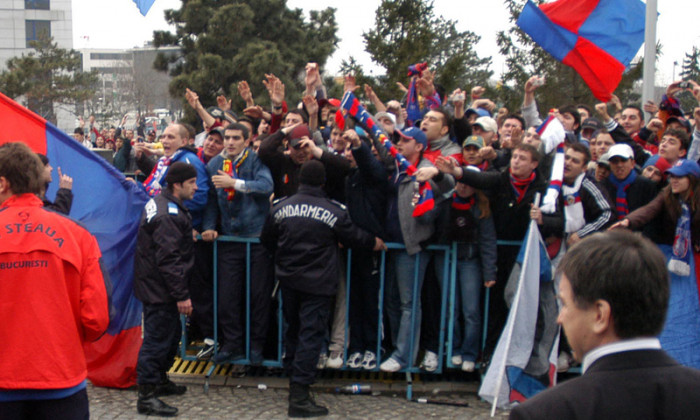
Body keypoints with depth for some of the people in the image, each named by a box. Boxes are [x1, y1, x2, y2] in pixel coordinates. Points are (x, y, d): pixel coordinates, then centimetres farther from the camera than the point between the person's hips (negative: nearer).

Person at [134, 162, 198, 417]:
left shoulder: (161, 202, 10)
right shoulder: (168, 216, -23)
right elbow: (169, 259, -26)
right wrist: (182, 295, -23)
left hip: (155, 284, 11)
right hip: (160, 289, -11)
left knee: (171, 333, 22)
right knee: (157, 338, -5)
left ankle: (159, 380, 37)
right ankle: (146, 396, 2)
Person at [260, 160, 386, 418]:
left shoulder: (281, 207, 1)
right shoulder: (334, 211, -10)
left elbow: (266, 240, 11)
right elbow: (353, 237, 3)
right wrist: (374, 243, 23)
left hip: (288, 279, 5)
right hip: (317, 284, -4)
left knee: (293, 329, 20)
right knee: (311, 334, -4)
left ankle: (293, 379, 32)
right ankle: (299, 396, -8)